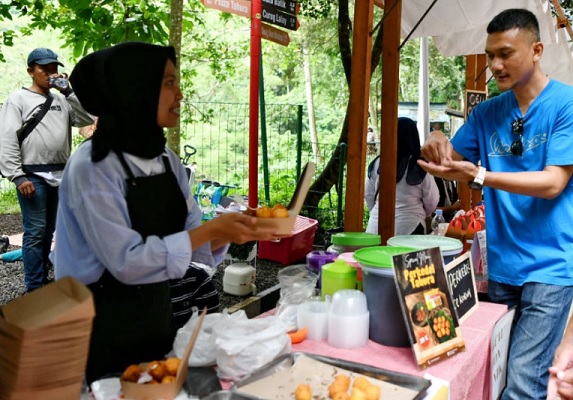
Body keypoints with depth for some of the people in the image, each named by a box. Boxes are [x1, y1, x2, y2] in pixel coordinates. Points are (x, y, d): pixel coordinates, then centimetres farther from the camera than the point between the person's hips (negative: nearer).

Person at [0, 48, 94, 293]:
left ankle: (42, 278, 23)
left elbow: (87, 118, 5)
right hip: (33, 175, -5)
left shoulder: (62, 100, 15)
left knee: (49, 230, 12)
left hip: (60, 175, 5)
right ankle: (35, 288, 2)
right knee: (35, 232, -5)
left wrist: (68, 92, -3)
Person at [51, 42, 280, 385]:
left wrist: (231, 232, -18)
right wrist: (211, 230, -29)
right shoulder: (91, 166, -20)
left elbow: (193, 237, 1)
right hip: (104, 326, -6)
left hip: (158, 313, 7)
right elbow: (127, 261, -26)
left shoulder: (167, 160, 1)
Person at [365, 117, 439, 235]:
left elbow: (368, 195, 10)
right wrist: (420, 215, 20)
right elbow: (432, 201, -1)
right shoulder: (420, 167, -8)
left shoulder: (377, 163, -1)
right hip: (409, 227, -3)